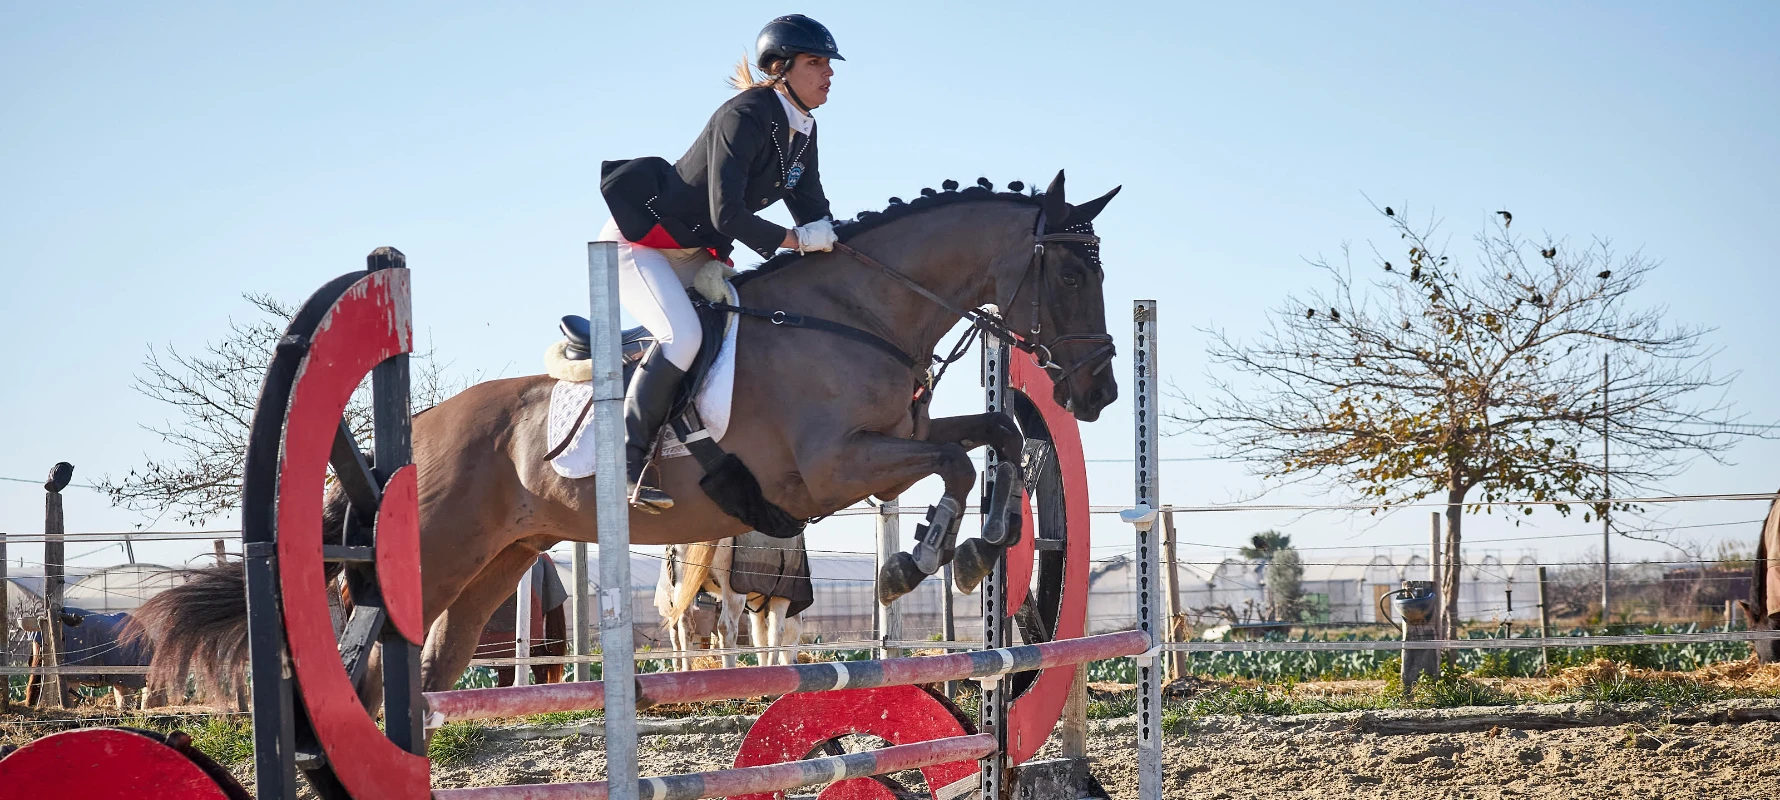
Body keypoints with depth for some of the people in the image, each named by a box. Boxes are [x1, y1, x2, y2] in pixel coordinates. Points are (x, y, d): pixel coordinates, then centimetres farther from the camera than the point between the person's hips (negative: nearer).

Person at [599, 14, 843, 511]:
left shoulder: (803, 133, 3)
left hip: (696, 254, 10)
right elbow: (727, 215, -31)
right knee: (683, 336, -28)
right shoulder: (743, 117, -24)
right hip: (638, 240, -10)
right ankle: (628, 465, -22)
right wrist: (799, 241, -27)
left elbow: (814, 214, 6)